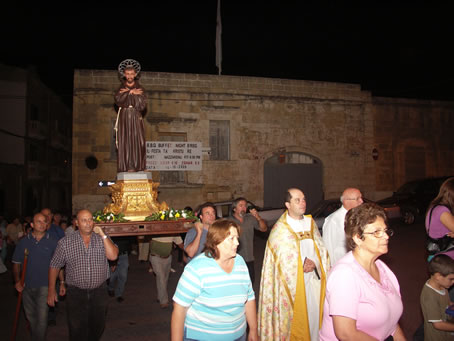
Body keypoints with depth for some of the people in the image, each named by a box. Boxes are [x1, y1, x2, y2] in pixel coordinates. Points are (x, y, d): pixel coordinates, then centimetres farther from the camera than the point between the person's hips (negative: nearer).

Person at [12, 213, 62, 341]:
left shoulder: (52, 242, -4)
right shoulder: (23, 242, 1)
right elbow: (16, 263, 8)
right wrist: (17, 281, -2)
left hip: (44, 286, -3)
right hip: (27, 286, 3)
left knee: (41, 318, -8)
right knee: (30, 316, 18)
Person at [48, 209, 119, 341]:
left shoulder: (102, 239, -2)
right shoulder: (65, 242, -5)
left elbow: (113, 256, -16)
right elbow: (54, 266, 3)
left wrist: (103, 235, -18)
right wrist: (51, 291, 3)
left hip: (99, 291, 2)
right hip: (75, 294, -1)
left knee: (97, 328, 17)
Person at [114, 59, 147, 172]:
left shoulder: (140, 88, 10)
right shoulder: (121, 89, 12)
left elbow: (143, 105, -4)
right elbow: (118, 101, -8)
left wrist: (127, 93, -4)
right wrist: (131, 93, -10)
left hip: (136, 119, 0)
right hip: (124, 119, 1)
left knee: (137, 142, -7)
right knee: (124, 142, -6)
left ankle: (137, 166, -6)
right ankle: (126, 167, -7)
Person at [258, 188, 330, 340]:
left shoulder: (310, 223, 7)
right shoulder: (280, 229, -9)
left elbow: (321, 249, 6)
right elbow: (282, 260, -12)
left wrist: (314, 263, -12)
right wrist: (303, 265, -11)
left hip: (312, 280, 5)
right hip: (292, 283, -5)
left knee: (313, 314, 13)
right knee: (294, 319, 4)